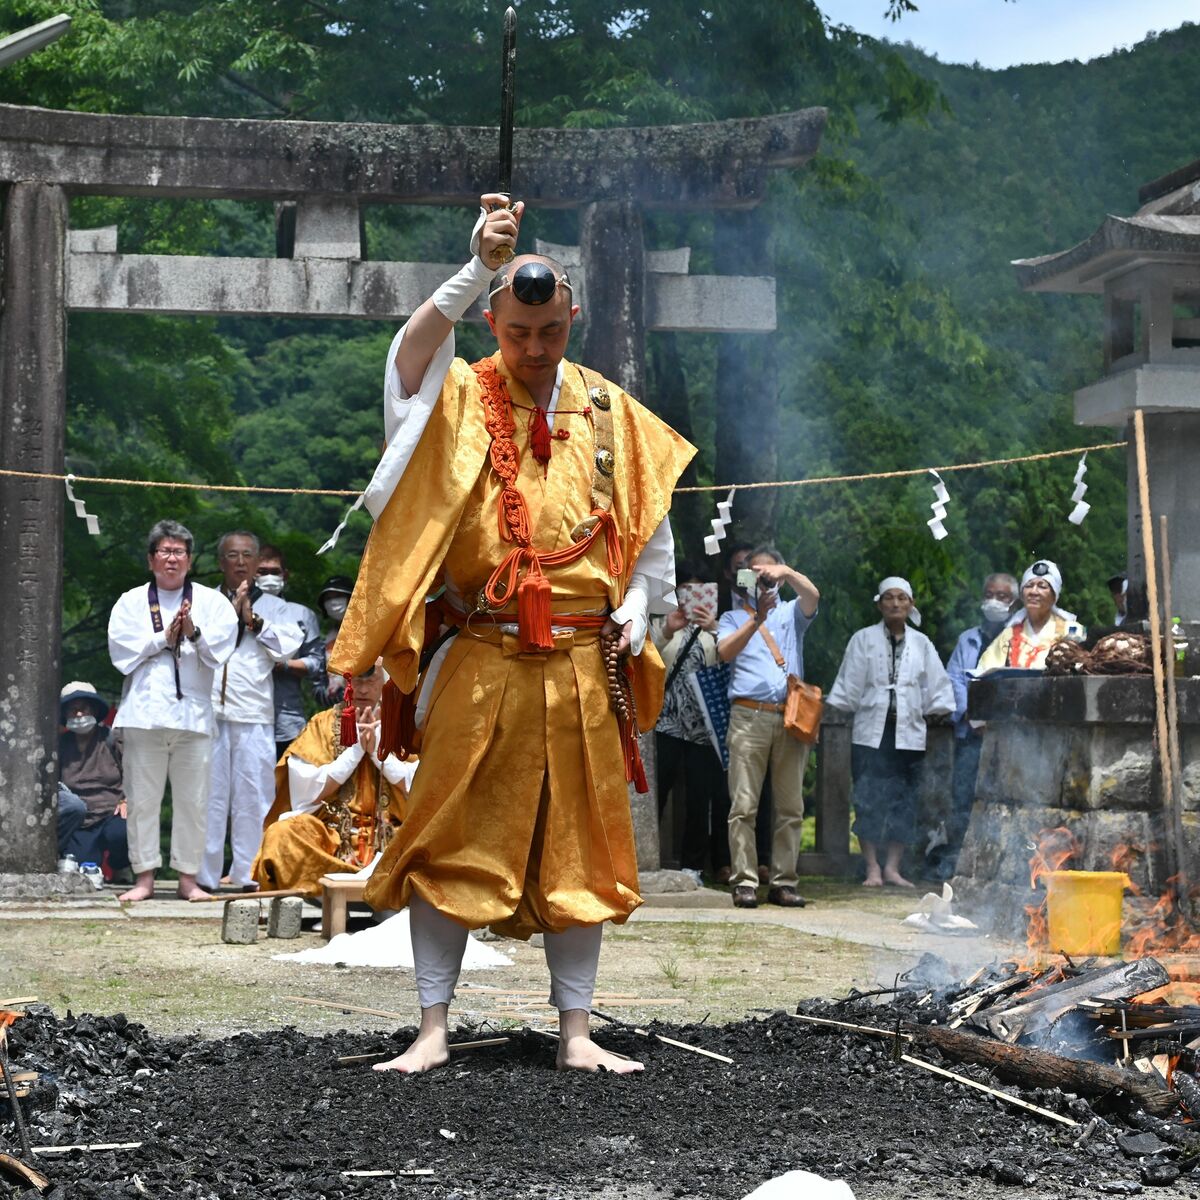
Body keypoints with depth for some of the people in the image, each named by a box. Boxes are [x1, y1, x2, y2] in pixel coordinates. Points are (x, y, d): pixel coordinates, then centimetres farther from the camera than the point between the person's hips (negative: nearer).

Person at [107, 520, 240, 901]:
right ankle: (144, 878, 7)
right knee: (142, 798, 1)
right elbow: (121, 650, 0)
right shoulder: (131, 602, 12)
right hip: (145, 709, 0)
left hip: (193, 711, 0)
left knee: (193, 798, 1)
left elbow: (219, 651, 0)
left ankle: (188, 877, 8)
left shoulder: (211, 602, 11)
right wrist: (164, 638, -7)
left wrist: (194, 634, -17)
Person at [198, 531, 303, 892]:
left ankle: (249, 874, 2)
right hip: (208, 710, 0)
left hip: (253, 713, 0)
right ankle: (204, 875, 2)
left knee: (253, 795, -3)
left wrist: (253, 620, -1)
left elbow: (289, 646, 1)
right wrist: (229, 613, -4)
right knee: (208, 793, -2)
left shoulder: (274, 606, 17)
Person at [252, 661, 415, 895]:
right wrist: (356, 749, -6)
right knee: (281, 834, -31)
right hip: (330, 836, 1)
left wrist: (377, 749, -6)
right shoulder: (323, 724, 9)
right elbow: (310, 792, -1)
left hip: (390, 837, -1)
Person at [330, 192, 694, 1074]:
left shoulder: (610, 412, 9)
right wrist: (478, 268, -31)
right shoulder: (460, 399, 0)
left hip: (583, 663, 3)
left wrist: (637, 604, 3)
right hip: (480, 662, -3)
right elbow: (409, 354, -23)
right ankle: (433, 1030, 5)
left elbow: (652, 521, 18)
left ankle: (576, 1032, 15)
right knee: (450, 843, -2)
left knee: (578, 849, 7)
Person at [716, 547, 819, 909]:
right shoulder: (734, 617, 17)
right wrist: (756, 619, -15)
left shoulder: (791, 613, 20)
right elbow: (725, 651, -3)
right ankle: (744, 882, -9)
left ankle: (783, 882, 4)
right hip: (749, 716, -2)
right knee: (744, 805, -8)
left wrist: (786, 572, -19)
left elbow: (812, 595, -2)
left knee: (791, 807, 1)